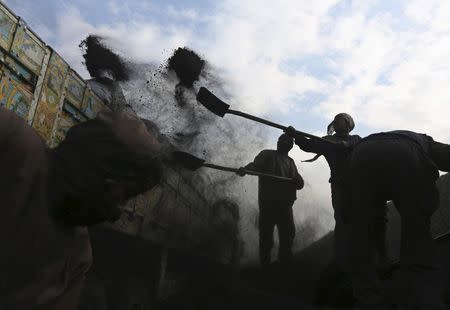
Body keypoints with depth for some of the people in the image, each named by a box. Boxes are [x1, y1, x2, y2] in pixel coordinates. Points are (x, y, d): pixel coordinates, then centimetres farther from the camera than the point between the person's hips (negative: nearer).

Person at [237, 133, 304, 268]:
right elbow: (256, 165, -13)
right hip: (268, 202, -5)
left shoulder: (291, 162, 22)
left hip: (285, 204, 5)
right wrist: (245, 169, -37)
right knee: (266, 233, -4)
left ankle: (285, 262, 26)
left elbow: (300, 183, 17)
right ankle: (265, 264, 10)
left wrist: (297, 180, -9)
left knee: (288, 233, 9)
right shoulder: (267, 154, 7)